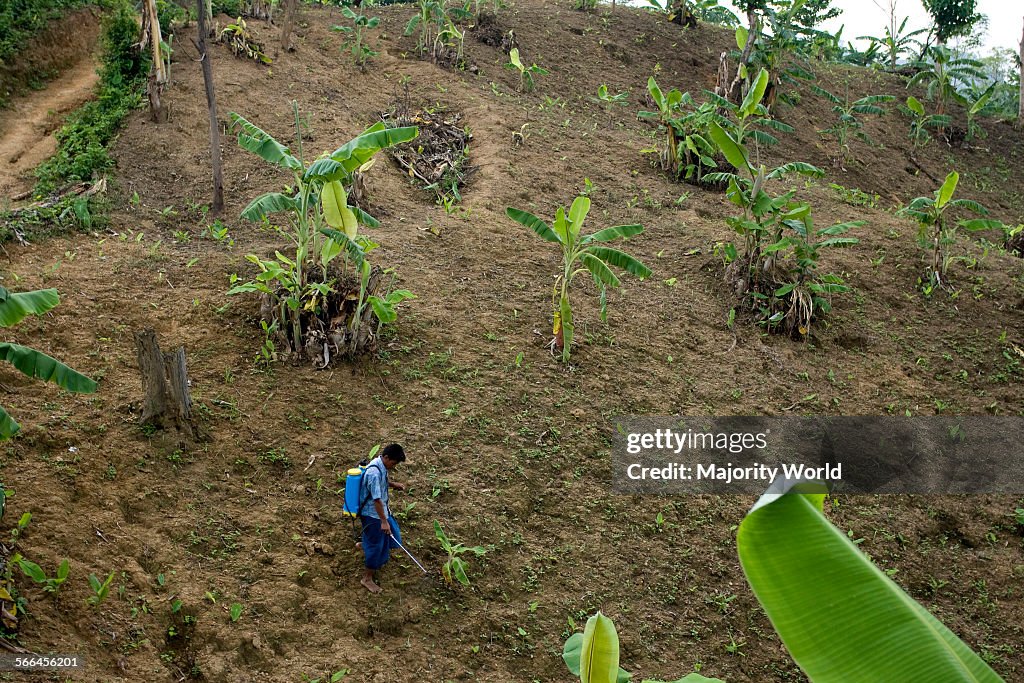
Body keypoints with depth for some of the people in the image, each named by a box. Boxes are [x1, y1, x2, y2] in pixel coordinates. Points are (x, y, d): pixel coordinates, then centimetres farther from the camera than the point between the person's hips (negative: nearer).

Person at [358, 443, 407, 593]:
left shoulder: (383, 465, -3)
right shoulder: (374, 473, -33)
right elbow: (377, 500, -30)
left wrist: (394, 484, -1)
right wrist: (383, 521, -25)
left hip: (381, 509, 9)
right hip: (372, 514, -9)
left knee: (392, 533, 23)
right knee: (376, 545, 1)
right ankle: (367, 578, 15)